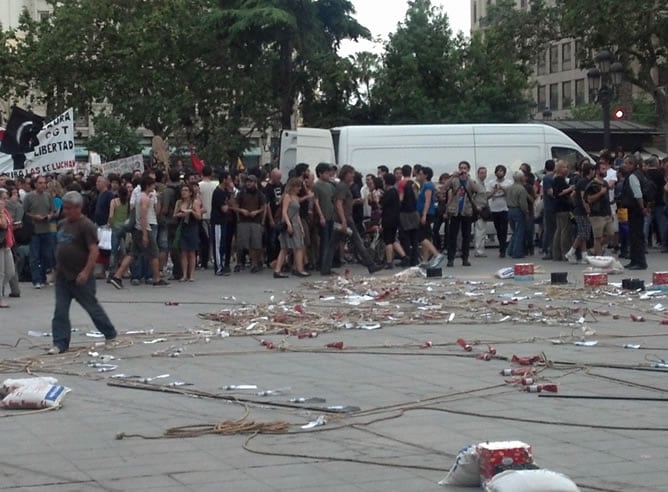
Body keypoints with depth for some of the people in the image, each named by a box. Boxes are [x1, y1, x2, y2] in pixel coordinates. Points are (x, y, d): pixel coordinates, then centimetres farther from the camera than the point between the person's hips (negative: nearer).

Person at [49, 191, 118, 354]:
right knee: (60, 311, 2)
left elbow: (94, 250, -20)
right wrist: (57, 268, 18)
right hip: (62, 276, 7)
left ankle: (111, 335, 23)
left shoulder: (86, 225, -14)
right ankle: (60, 343, 6)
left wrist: (86, 272, -25)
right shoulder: (62, 224, 11)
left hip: (80, 278, -7)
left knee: (92, 307, 6)